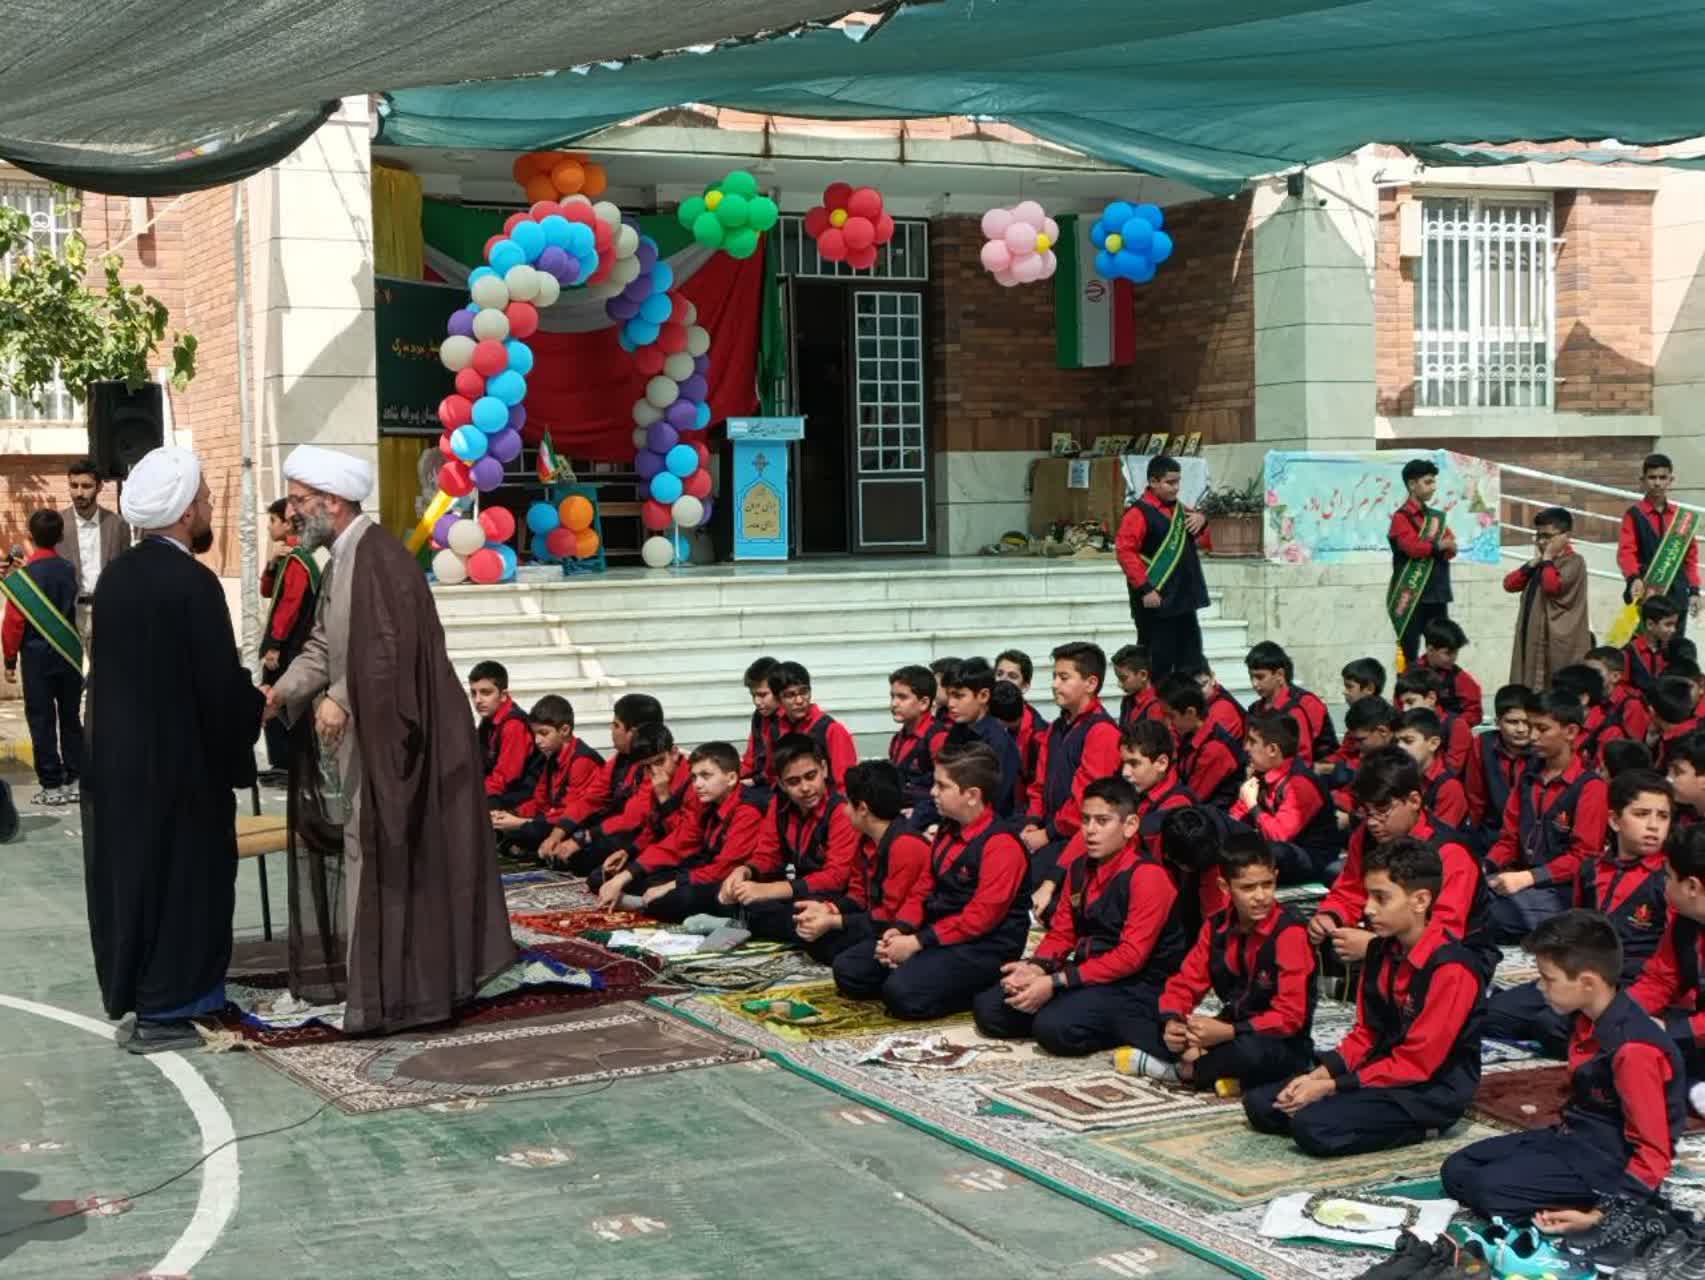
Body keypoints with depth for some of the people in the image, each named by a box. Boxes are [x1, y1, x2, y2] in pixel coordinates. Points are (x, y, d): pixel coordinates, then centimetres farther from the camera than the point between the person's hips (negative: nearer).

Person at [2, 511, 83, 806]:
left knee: (41, 721, 2)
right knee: (71, 718, 11)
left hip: (38, 657, -4)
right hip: (70, 655, 4)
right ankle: (75, 780, 14)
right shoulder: (69, 571, 0)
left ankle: (52, 785, 2)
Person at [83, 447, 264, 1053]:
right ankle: (165, 1011, 8)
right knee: (179, 880, 3)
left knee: (132, 874, 15)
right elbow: (221, 684, -19)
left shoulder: (115, 575, 4)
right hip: (178, 762, -7)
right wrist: (256, 701, 2)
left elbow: (117, 665, 10)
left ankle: (133, 991, 25)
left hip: (118, 757, 7)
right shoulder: (192, 582, -19)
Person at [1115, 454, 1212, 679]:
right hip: (1156, 603, -8)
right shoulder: (1140, 513, -10)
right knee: (1158, 664, -4)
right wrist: (1144, 589, -21)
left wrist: (1202, 522, 1)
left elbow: (1207, 544, 23)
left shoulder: (1181, 510, 14)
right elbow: (1124, 551, -18)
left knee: (1191, 663, 12)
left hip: (1184, 601, 8)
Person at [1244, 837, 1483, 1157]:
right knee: (1259, 1103, -1)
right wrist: (1317, 1076, -5)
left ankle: (1420, 1130, -8)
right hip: (1382, 1070, 9)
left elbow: (1417, 1063, -21)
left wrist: (1330, 1087, -19)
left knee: (1311, 1126, -28)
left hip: (1431, 1091, -9)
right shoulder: (1380, 950, 6)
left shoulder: (1450, 969, -21)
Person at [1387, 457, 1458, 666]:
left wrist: (1447, 547, -14)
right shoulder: (1401, 517, -5)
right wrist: (1438, 545, -8)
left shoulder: (1436, 517, 17)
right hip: (1411, 598, -7)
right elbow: (1413, 546, -21)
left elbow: (1450, 550, 7)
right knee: (1410, 655, -5)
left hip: (1437, 596, 7)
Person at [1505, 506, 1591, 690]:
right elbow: (1509, 584, 8)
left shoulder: (1574, 561, -7)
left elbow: (1553, 586, -25)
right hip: (1533, 638, 8)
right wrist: (1534, 562, 0)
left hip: (1560, 643, -8)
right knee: (1531, 690, 7)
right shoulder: (1542, 562, 17)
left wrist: (1547, 558, -11)